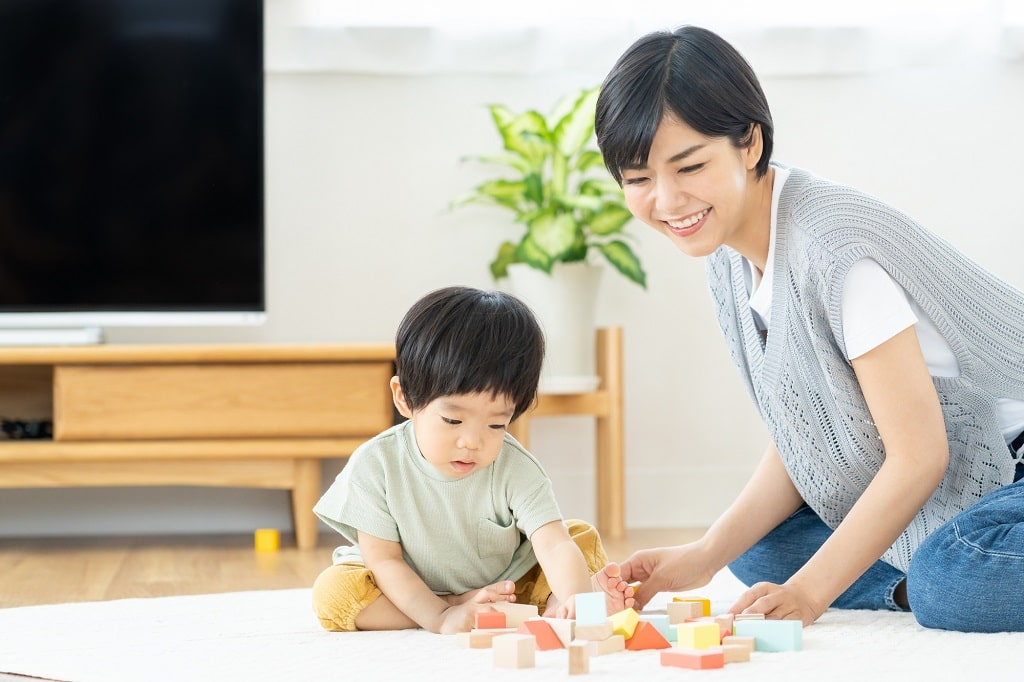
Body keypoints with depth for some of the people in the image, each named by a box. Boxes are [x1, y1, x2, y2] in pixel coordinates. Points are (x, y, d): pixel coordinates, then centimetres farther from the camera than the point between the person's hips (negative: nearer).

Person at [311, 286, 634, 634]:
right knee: (331, 591, -28)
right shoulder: (375, 465, -22)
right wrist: (440, 616, -31)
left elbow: (555, 546, -32)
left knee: (584, 538, -11)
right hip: (410, 593, -1)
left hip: (508, 586, 1)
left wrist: (576, 600, -54)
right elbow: (384, 560, -18)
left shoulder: (516, 471, -21)